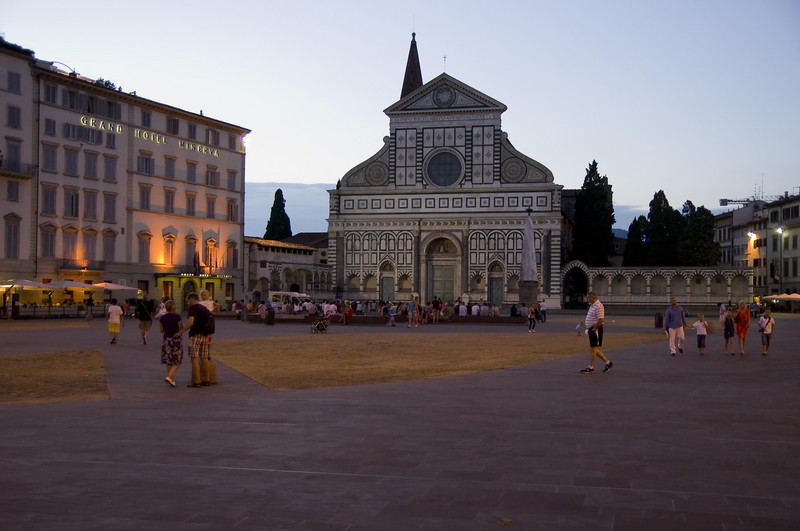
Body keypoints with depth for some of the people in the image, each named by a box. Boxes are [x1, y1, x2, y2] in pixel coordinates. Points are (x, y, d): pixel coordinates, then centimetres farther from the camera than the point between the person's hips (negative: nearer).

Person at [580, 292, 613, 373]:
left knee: (592, 348, -3)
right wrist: (585, 321, 12)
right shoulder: (592, 305, 14)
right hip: (591, 329, 10)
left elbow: (601, 320, -25)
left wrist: (594, 329, -21)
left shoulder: (598, 306, -18)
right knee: (594, 349, 14)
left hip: (596, 329, -10)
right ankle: (608, 362, 23)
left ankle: (591, 368, 4)